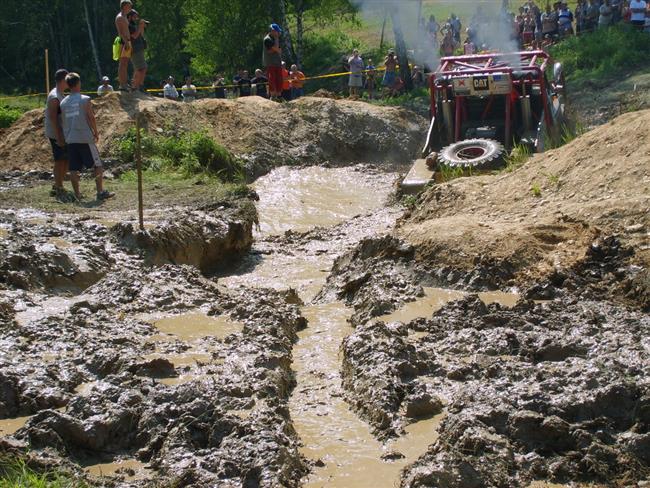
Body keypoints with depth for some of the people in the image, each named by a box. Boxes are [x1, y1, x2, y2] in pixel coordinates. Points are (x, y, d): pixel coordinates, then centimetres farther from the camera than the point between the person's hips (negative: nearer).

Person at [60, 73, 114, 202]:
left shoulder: (63, 102, 9)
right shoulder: (85, 100, -6)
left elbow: (62, 121, 12)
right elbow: (91, 117, -8)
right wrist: (96, 133, 4)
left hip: (70, 139, 5)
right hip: (85, 138, -5)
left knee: (74, 168, 6)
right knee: (97, 165, 3)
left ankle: (77, 194, 6)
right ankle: (100, 191, 0)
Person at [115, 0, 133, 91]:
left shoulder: (125, 17, 22)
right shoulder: (120, 17, -8)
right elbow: (120, 31, -19)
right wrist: (126, 42, -26)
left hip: (127, 42, 10)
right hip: (124, 42, -10)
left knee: (125, 64, 10)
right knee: (122, 64, -12)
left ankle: (125, 84, 12)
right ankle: (122, 84, -15)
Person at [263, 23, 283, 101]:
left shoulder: (276, 39, 17)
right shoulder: (267, 39, -10)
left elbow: (279, 50, 13)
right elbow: (276, 48, -19)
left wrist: (273, 51, -7)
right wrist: (276, 38, -9)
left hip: (278, 63, 8)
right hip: (270, 63, -8)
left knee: (279, 80, 5)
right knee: (272, 79, -10)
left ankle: (278, 95, 9)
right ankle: (273, 95, -7)